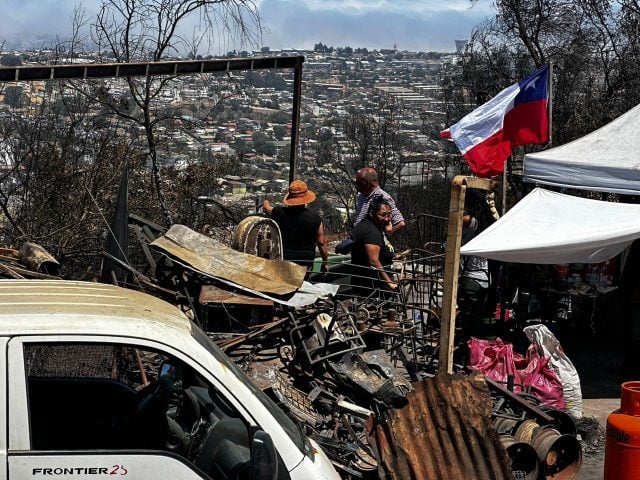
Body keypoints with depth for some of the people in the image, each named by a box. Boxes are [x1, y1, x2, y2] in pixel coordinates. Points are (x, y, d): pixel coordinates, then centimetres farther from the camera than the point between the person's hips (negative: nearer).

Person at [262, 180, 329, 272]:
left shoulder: (280, 213, -7)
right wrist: (325, 263, 9)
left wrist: (266, 203, 42)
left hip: (284, 259, 0)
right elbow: (321, 243, -4)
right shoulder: (315, 218, -10)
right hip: (306, 261, 0)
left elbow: (266, 206, 17)